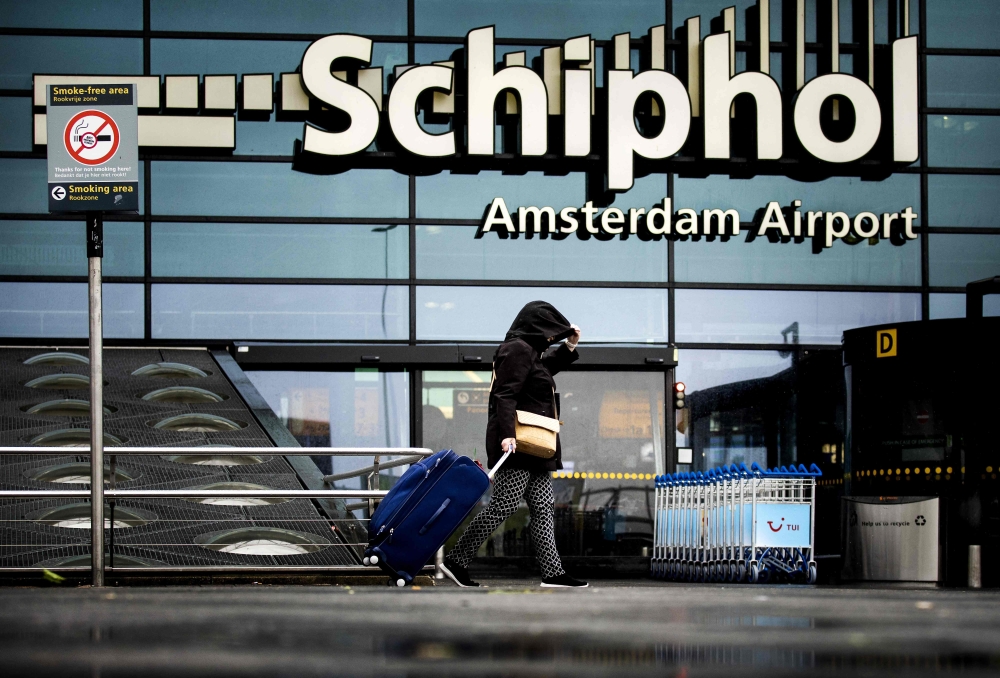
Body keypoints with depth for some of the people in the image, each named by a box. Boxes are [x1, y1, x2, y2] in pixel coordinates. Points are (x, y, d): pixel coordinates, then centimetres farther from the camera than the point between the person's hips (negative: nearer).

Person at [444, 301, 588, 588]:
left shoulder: (529, 350, 20)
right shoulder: (517, 349, -12)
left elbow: (544, 368, 43)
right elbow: (506, 395, -21)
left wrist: (568, 347, 33)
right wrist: (506, 434, -30)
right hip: (516, 444, -11)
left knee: (543, 508, 7)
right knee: (503, 505, -10)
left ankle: (552, 572, 5)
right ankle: (457, 559, -6)